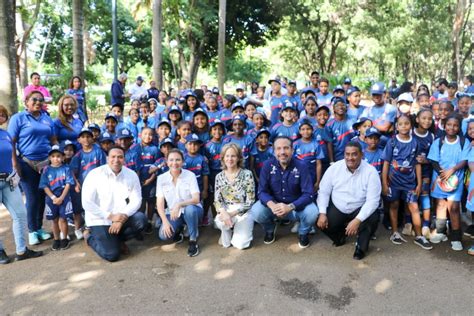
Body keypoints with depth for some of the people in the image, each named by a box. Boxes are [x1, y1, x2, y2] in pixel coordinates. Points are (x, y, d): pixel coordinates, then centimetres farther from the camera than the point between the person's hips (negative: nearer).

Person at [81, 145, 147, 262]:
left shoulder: (132, 175, -4)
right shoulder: (95, 174, -13)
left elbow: (136, 200, -6)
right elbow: (87, 203, -16)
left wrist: (122, 218, -21)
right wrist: (110, 216, -19)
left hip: (121, 218, 4)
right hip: (99, 220, -3)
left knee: (141, 219, -24)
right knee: (112, 255, -14)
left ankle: (117, 240, 4)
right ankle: (90, 236, 16)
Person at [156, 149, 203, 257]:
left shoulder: (190, 175, -11)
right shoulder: (161, 178, -5)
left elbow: (196, 199, -19)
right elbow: (160, 203, -7)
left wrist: (179, 204, -37)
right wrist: (165, 222, -21)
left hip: (192, 211, -2)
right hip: (173, 213, 2)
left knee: (190, 209, -38)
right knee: (164, 235, -24)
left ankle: (193, 241, -14)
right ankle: (179, 229, 14)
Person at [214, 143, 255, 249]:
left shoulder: (247, 174, -9)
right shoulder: (219, 176, 2)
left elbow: (250, 201, -11)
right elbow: (217, 200, -1)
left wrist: (233, 213, -21)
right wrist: (224, 212, -23)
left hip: (243, 212, -2)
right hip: (226, 211, 2)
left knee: (240, 244, -17)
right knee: (220, 222, -33)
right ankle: (227, 233, 4)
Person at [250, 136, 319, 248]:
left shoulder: (301, 166, -16)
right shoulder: (267, 165, -12)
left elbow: (308, 194, -20)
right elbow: (262, 191, -13)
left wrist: (290, 207, -38)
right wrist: (272, 205, -36)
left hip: (296, 206, -1)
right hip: (274, 204, 1)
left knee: (312, 212, -31)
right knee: (256, 211, -26)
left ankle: (303, 233, 6)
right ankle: (270, 229, 11)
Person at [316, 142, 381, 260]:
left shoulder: (371, 171, -17)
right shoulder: (334, 168, -10)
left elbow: (373, 200, -21)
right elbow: (323, 191, -5)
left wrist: (357, 220, -32)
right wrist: (322, 213, -18)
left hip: (359, 209, -2)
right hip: (337, 208, 2)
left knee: (372, 219, -32)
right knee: (322, 223, -20)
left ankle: (361, 246, 1)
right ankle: (340, 235, 19)